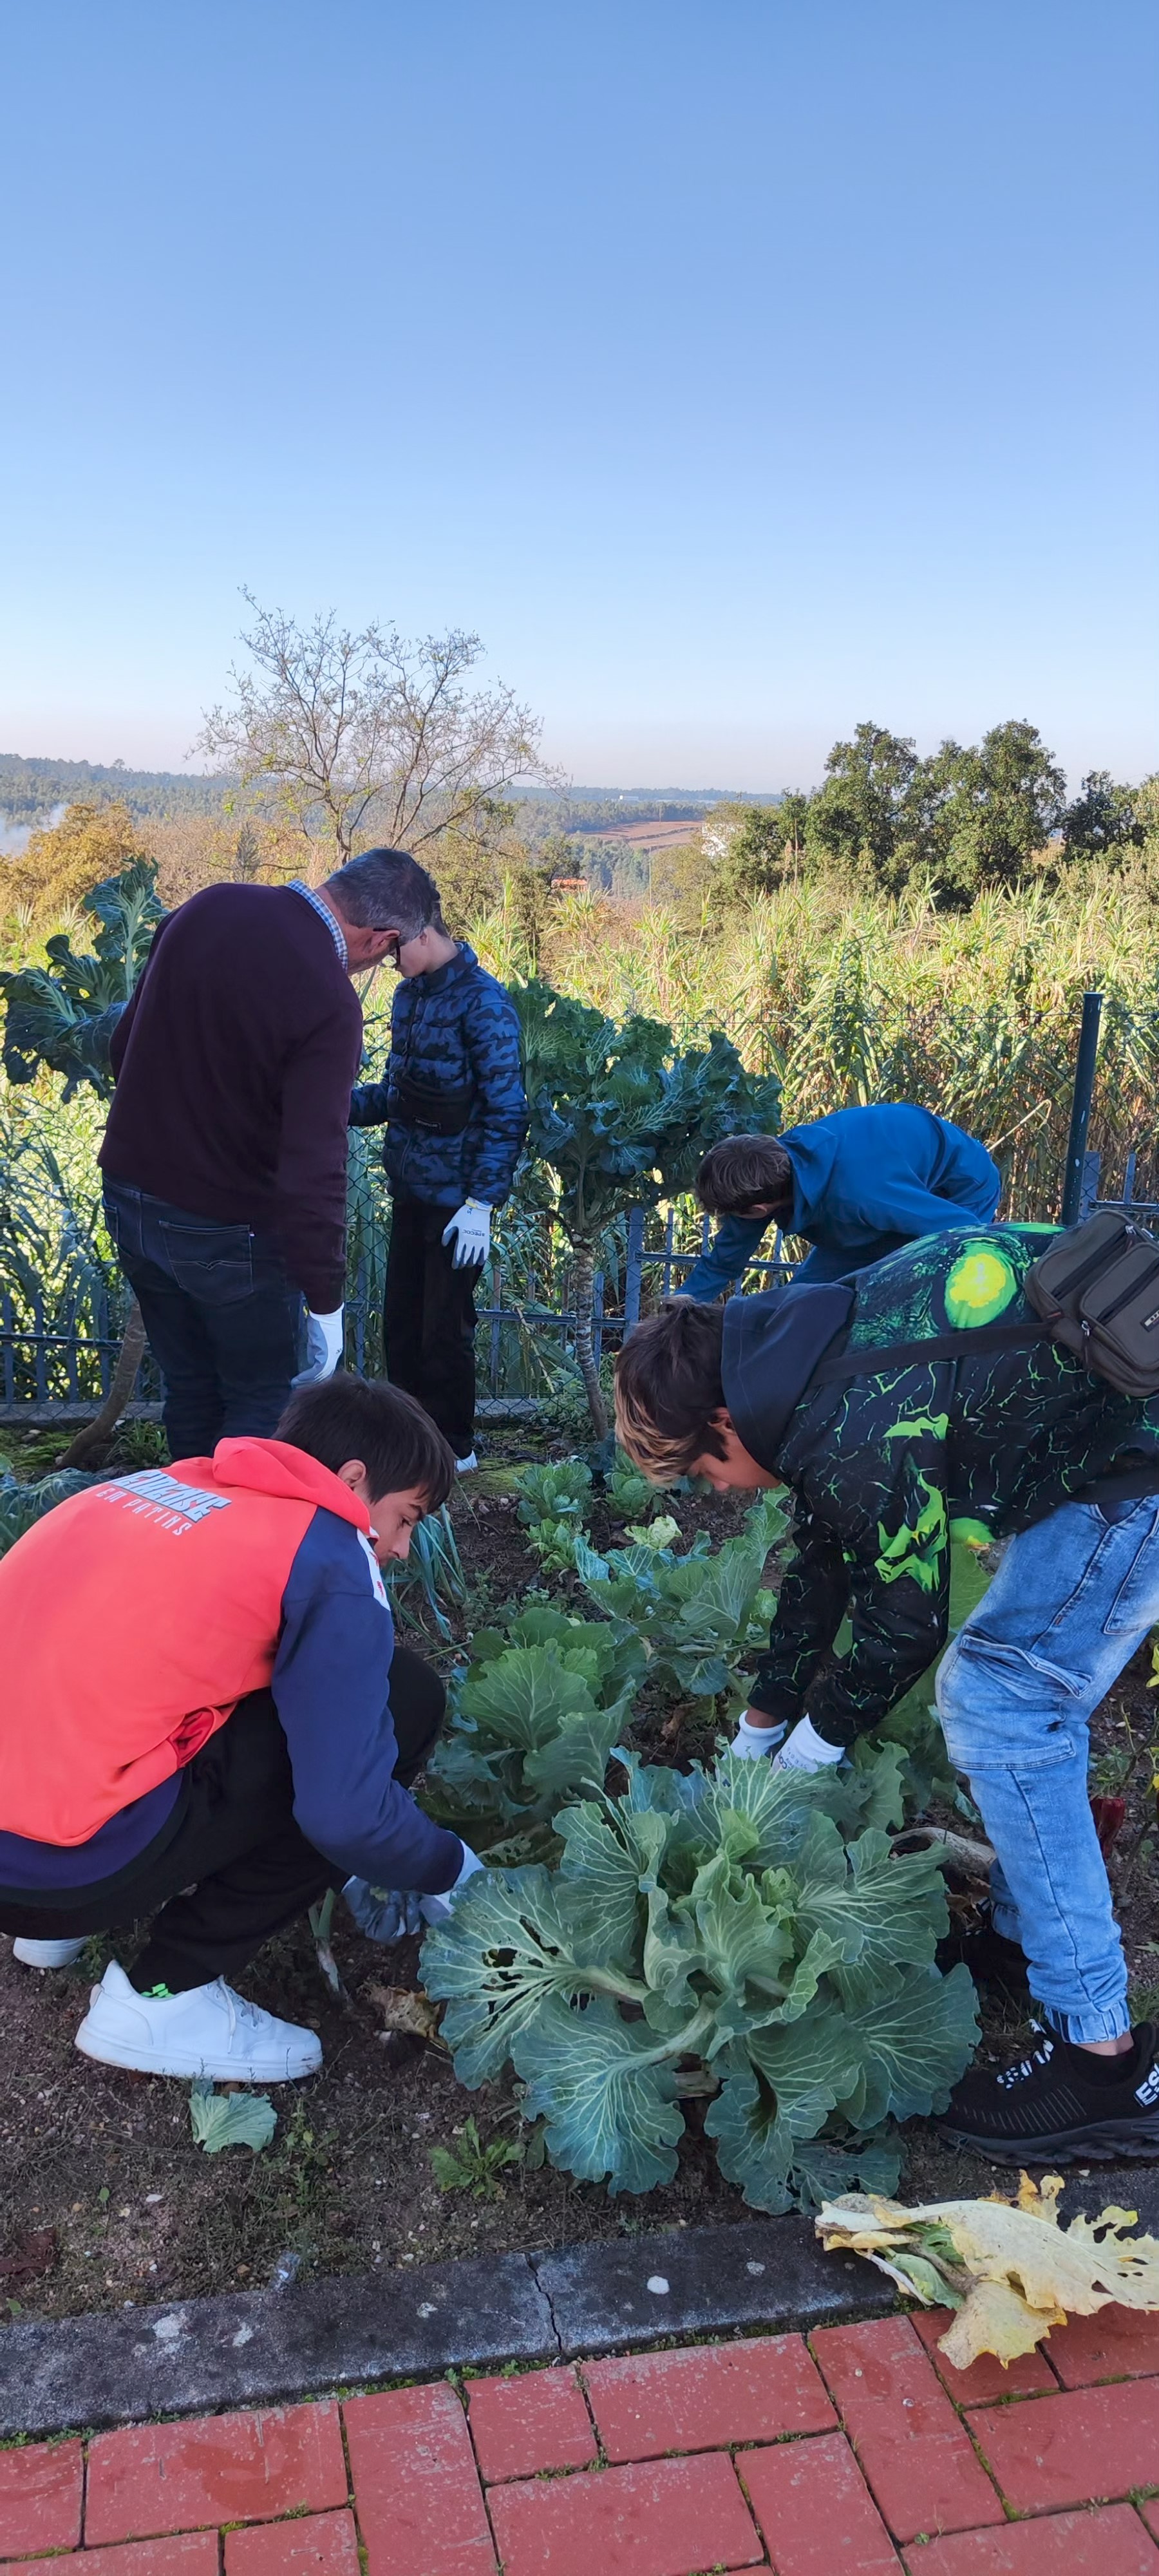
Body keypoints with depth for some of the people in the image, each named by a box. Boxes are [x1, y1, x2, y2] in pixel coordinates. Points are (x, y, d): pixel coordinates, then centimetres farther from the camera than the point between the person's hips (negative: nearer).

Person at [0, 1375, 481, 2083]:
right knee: (402, 1702, -2)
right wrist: (452, 1870, 11)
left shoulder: (172, 1488, 17)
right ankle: (166, 1997, 2)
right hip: (64, 1864, -9)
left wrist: (349, 1866, 32)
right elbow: (346, 1814, -12)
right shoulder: (331, 1558, -7)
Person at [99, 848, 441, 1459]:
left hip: (129, 1194, 7)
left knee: (190, 1391, 21)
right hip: (224, 1227, -7)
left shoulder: (209, 906, -3)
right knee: (262, 1403, 11)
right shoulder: (330, 1004, -24)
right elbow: (312, 1173, -26)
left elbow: (125, 1043, 9)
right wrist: (325, 1303, -18)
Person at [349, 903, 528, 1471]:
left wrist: (480, 1204, -19)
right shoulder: (410, 994, 7)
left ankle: (454, 1448, 21)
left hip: (456, 1198, -7)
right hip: (410, 1190, 7)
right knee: (400, 1323, 14)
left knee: (444, 1330, 4)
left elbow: (507, 1113, -16)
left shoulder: (483, 1002, -15)